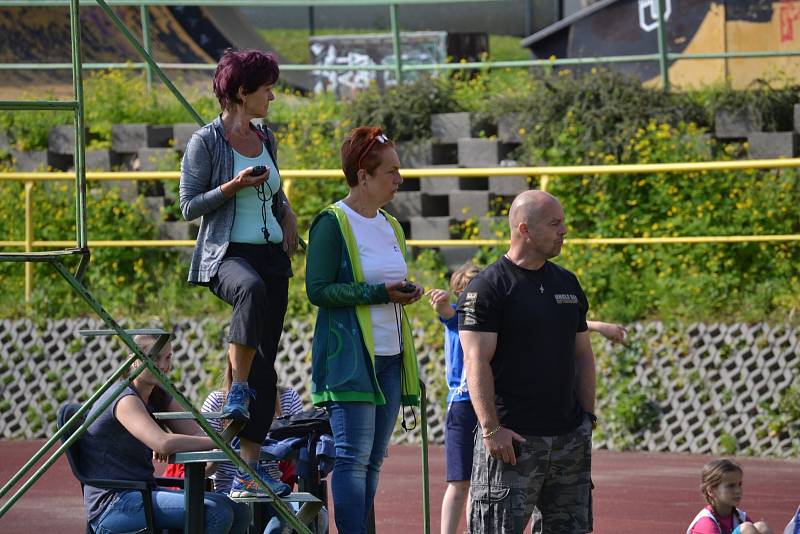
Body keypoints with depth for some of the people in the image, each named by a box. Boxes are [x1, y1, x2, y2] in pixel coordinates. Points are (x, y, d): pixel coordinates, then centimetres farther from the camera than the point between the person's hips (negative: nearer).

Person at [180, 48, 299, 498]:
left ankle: (249, 470, 2)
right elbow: (189, 206, -7)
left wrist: (288, 214, 10)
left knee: (266, 363, 0)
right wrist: (233, 187, -17)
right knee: (252, 289, -43)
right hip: (225, 253, -7)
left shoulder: (266, 139, 14)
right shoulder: (206, 141, -6)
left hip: (271, 254, 7)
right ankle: (238, 388, -32)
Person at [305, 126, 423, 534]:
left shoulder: (391, 227, 16)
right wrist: (379, 293, -19)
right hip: (350, 361, -8)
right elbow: (318, 290, -14)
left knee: (373, 460, 6)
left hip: (389, 358, 8)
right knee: (353, 457, -12)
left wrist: (405, 294, 9)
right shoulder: (332, 224, -7)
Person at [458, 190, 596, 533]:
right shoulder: (487, 287, -8)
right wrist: (491, 429, -20)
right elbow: (477, 363, -13)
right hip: (512, 437, -7)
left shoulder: (567, 283, 15)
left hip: (569, 437, 7)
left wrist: (587, 416, 12)